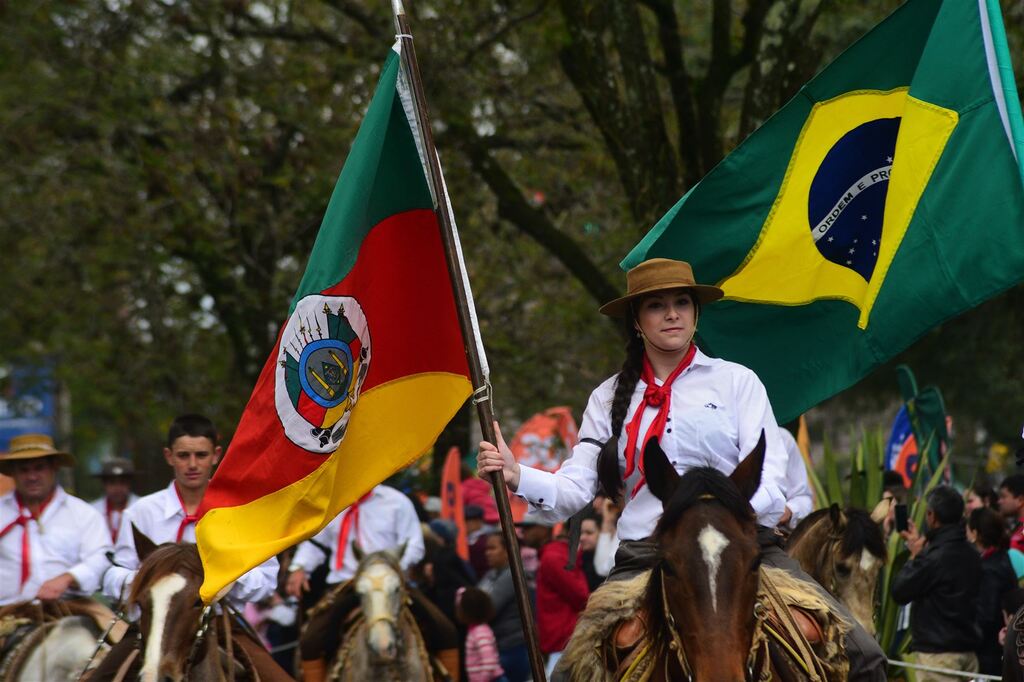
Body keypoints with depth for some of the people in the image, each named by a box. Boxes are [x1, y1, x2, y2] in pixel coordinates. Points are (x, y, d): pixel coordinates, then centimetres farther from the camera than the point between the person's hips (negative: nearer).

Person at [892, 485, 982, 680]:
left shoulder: (935, 556, -18)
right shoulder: (971, 554, 9)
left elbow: (899, 592, -10)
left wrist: (915, 554, 0)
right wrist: (923, 550, 17)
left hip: (938, 651, -8)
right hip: (968, 648, 8)